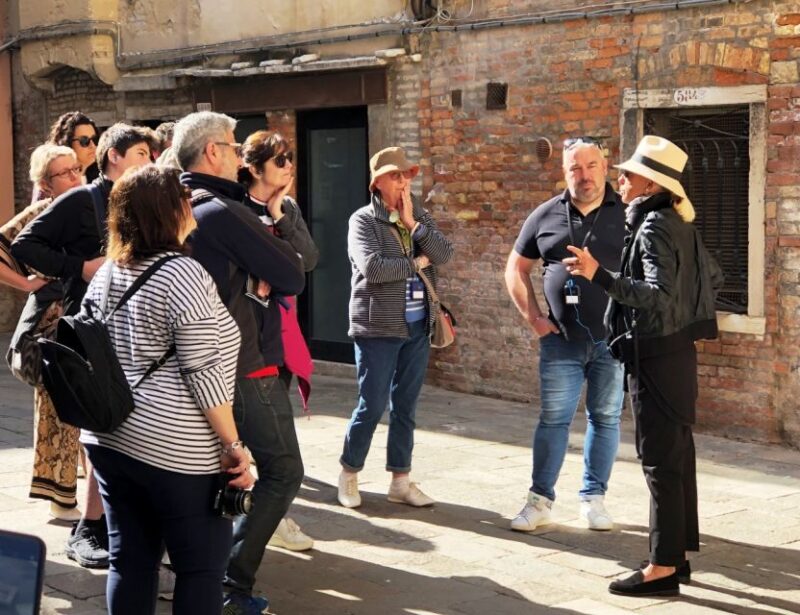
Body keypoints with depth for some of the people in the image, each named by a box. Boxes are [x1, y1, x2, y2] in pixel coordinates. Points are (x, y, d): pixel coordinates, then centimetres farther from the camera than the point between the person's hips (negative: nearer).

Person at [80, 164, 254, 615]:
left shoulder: (106, 273, 9)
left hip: (110, 437, 8)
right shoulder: (183, 275, -15)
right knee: (202, 566, 4)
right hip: (174, 449, -8)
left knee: (130, 560, 14)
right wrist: (233, 445, -13)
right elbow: (204, 373, -18)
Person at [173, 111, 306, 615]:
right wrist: (268, 275, 2)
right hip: (246, 367, -9)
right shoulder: (224, 211, -20)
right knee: (283, 471, 0)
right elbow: (293, 275, -16)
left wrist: (255, 278, -4)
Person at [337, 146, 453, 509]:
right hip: (378, 328, -5)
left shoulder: (421, 218, 10)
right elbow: (371, 267, -21)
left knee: (405, 408, 10)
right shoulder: (363, 220, -7)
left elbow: (444, 254, -5)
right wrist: (416, 263, -10)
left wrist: (412, 223, -13)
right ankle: (349, 474, 17)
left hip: (418, 327, 5)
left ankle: (401, 481, 17)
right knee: (372, 407, -1)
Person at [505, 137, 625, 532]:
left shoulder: (627, 214, -2)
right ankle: (540, 500, 13)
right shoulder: (546, 216, 3)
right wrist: (532, 316, 3)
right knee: (553, 420, 4)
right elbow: (516, 268, 13)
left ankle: (594, 498, 21)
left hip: (613, 338, -1)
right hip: (561, 339, 1)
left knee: (605, 420, 9)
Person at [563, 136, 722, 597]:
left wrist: (599, 275, -36)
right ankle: (677, 554, 21)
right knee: (678, 458, 13)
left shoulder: (654, 227, -18)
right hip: (677, 351, 10)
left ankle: (663, 568, 0)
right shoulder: (678, 223, 11)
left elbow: (659, 296, -30)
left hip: (657, 356, -10)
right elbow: (714, 277, 20)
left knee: (661, 462, -5)